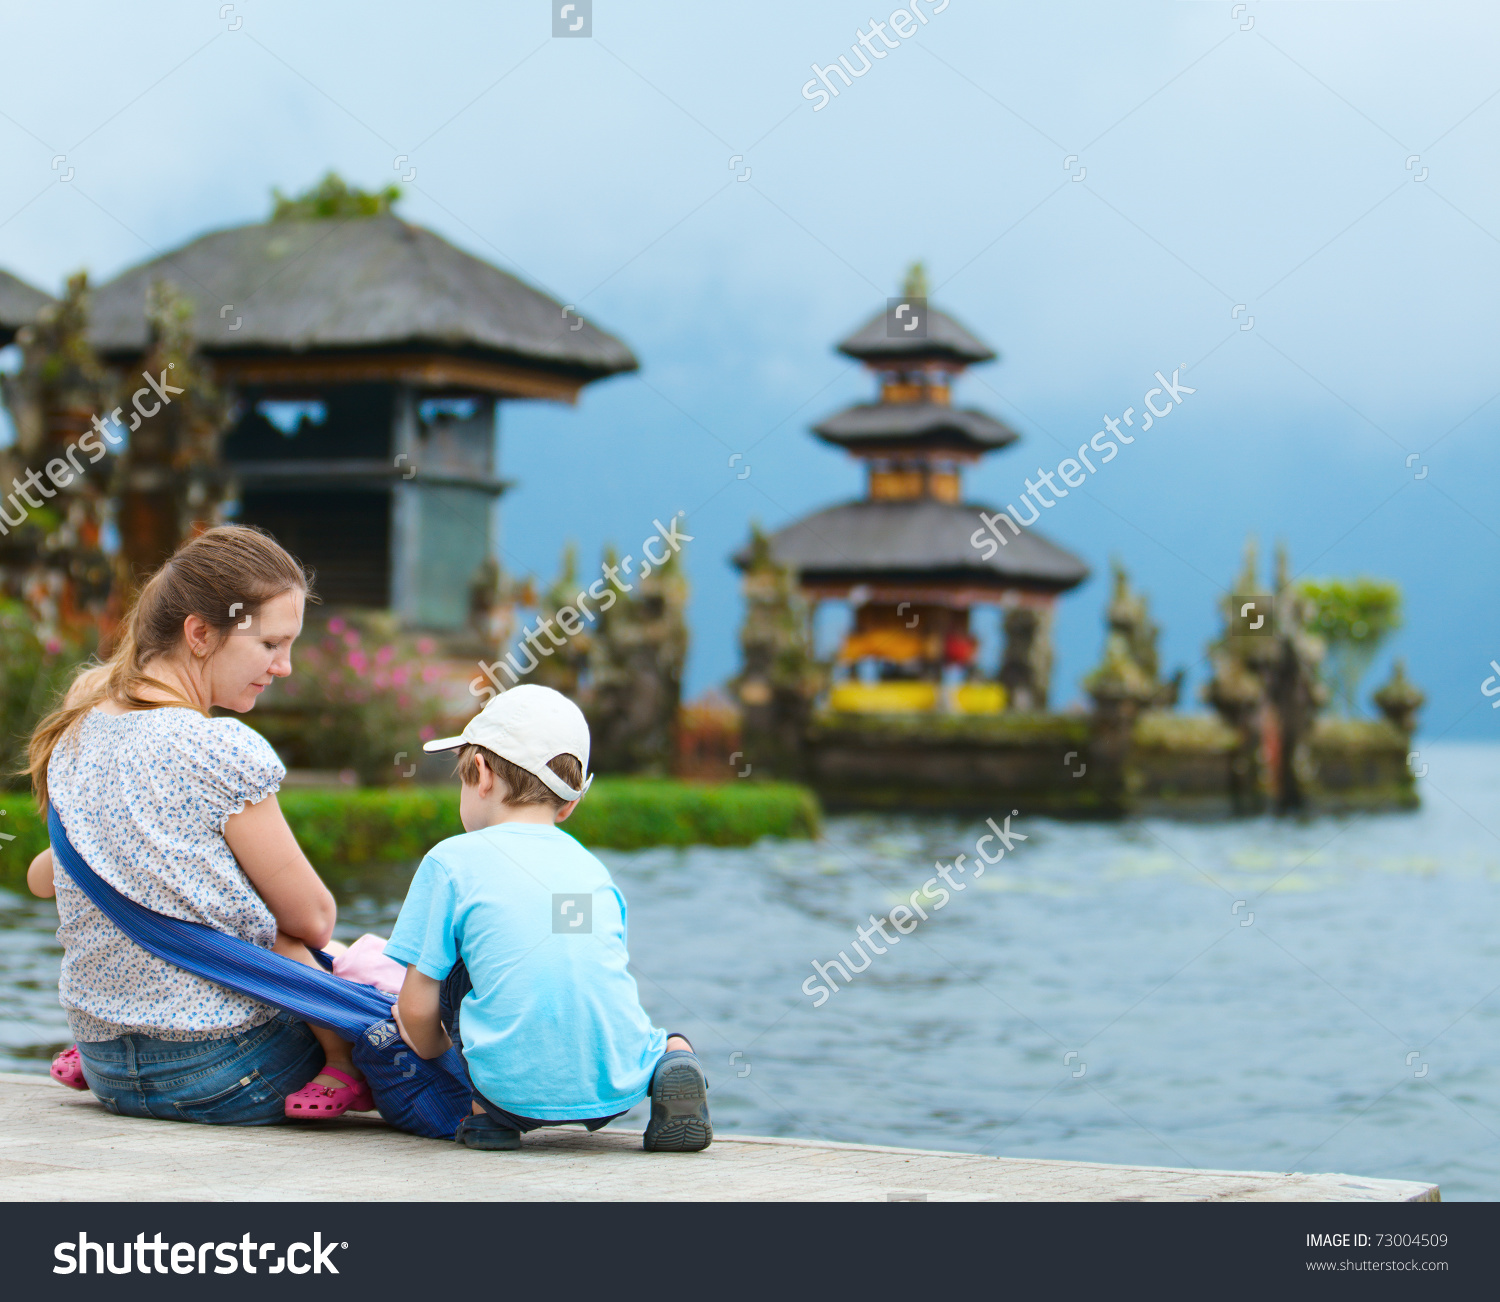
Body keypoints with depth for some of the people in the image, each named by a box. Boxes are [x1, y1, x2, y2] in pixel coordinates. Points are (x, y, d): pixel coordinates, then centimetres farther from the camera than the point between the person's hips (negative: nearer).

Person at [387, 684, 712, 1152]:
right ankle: (668, 1062, 2)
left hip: (521, 1092, -3)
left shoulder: (452, 861, 5)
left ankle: (489, 1113, 10)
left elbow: (417, 1008, 4)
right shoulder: (592, 867, 19)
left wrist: (429, 1046, 28)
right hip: (619, 1089, 3)